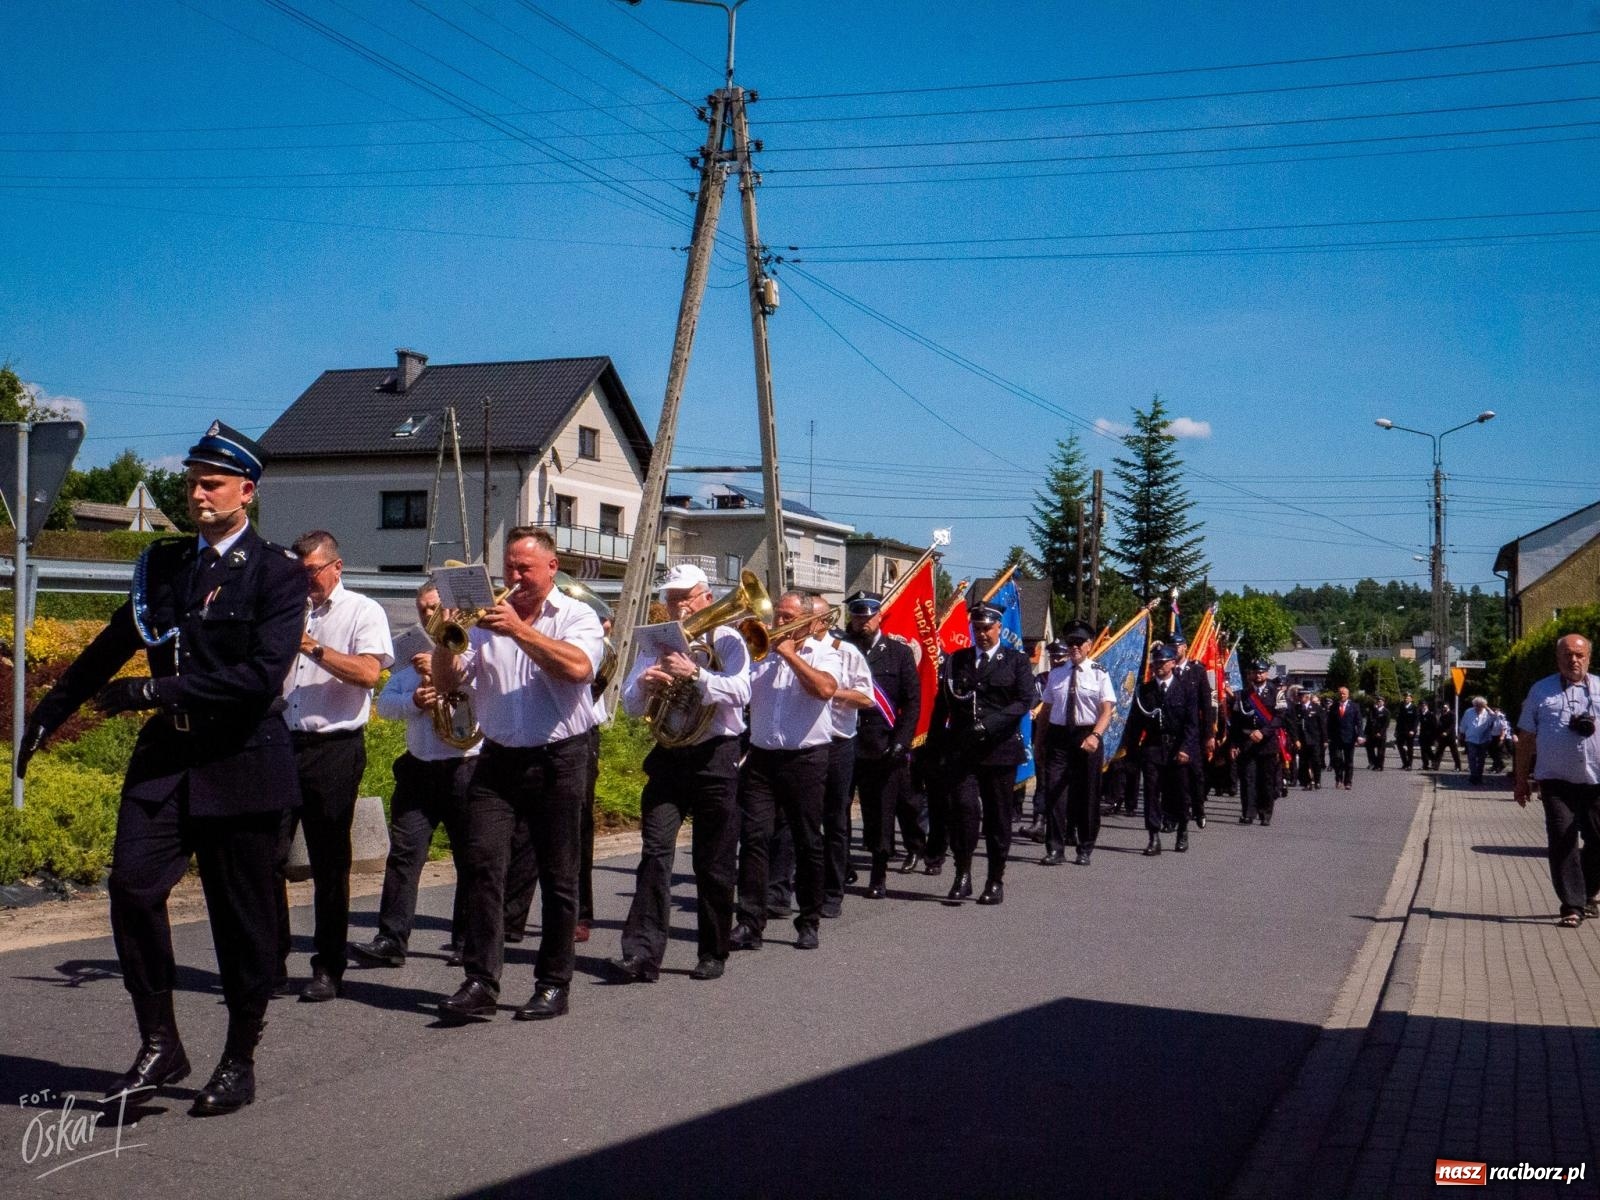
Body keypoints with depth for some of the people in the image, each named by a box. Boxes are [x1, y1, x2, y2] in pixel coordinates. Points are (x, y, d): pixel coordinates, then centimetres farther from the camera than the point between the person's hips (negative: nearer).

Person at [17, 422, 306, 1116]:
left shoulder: (276, 572, -5)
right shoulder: (163, 563, 13)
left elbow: (263, 673, -18)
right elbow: (111, 647, 24)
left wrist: (158, 689, -20)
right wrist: (50, 712, 27)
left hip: (241, 764, -5)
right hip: (166, 757, 5)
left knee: (242, 915, 4)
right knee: (132, 883, -11)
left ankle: (239, 1061, 19)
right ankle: (159, 1045, 3)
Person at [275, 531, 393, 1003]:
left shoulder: (363, 611, 2)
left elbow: (368, 672, -14)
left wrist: (313, 647, -17)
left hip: (334, 748, -4)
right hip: (281, 745, 4)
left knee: (329, 864, 2)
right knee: (268, 854, -2)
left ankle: (328, 969, 10)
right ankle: (271, 959, 8)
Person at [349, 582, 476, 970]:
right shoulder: (411, 655, 18)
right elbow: (383, 702, 11)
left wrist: (442, 673, -16)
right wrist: (413, 701, -9)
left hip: (466, 768, -4)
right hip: (418, 769, 4)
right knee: (403, 854, -3)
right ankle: (391, 940, -3)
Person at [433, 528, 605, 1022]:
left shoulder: (577, 616, 1)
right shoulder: (488, 617, 11)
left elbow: (577, 667, -20)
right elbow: (447, 683, 5)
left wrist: (520, 631, -23)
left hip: (558, 760, -3)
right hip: (498, 759, 3)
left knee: (558, 876, 4)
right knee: (481, 864, -7)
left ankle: (554, 984, 14)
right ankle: (480, 983, -5)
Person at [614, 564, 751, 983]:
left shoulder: (727, 641, 2)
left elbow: (740, 692, -16)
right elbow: (630, 706, 8)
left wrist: (696, 673, -30)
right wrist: (644, 685, -14)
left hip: (715, 759, -2)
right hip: (667, 757, 2)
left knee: (714, 864, 4)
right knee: (655, 854, -9)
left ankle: (713, 954, 17)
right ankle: (642, 953, -12)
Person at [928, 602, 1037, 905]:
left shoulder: (1016, 661, 7)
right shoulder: (955, 661, 14)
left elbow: (1026, 700, -6)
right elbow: (941, 704, 13)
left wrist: (990, 724, -18)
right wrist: (937, 744, 3)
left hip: (1000, 749, -1)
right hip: (961, 749, 1)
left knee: (998, 815, 4)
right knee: (964, 808, -13)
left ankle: (996, 881, 14)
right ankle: (963, 876, -4)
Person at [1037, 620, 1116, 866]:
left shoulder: (1099, 674, -2)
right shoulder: (1056, 673, 8)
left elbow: (1107, 710, -9)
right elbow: (1046, 709, 11)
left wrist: (1095, 735, -25)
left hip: (1087, 737, -2)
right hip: (1058, 736, 2)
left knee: (1087, 795, 6)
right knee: (1054, 792, -5)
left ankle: (1085, 850, 19)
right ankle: (1055, 849, 0)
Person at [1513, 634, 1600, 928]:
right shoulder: (1541, 691, 6)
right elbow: (1526, 737, 8)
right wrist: (1521, 779, 7)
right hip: (1556, 780, -1)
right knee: (1562, 841, -5)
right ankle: (1572, 906, -1)